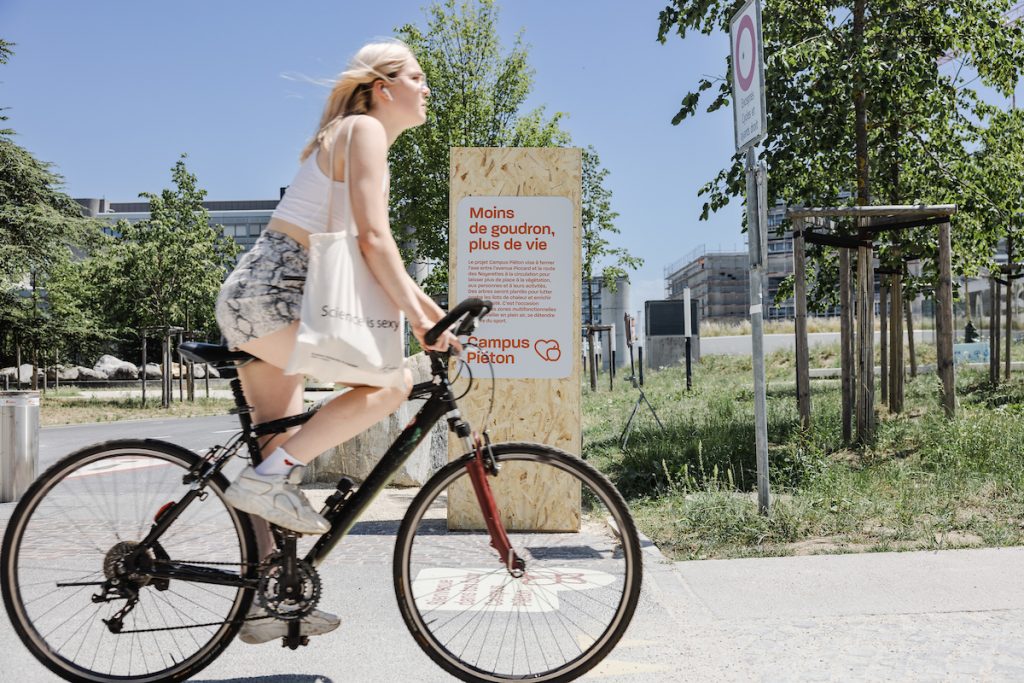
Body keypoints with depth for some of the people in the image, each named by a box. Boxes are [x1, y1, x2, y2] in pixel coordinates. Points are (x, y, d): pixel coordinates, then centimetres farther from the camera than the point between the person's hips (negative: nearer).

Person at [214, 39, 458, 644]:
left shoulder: (373, 146, 22)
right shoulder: (363, 129, -7)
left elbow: (378, 254, 23)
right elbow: (374, 240, -18)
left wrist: (438, 312, 19)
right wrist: (419, 320, -20)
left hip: (261, 298, 10)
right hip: (268, 295, -10)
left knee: (284, 449, 11)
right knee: (393, 381, -20)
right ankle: (268, 477, -13)